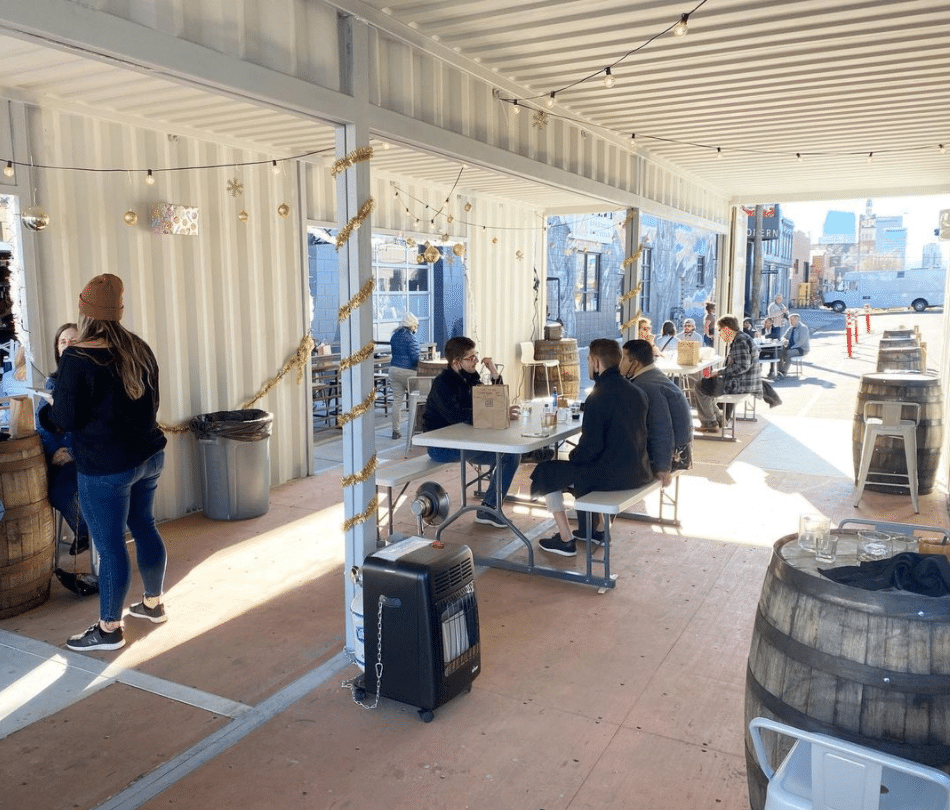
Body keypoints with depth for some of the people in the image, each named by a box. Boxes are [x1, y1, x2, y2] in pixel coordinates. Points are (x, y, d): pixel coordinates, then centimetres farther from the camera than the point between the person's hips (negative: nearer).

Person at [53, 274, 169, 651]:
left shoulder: (78, 358, -16)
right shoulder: (139, 347, 3)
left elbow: (66, 419, -11)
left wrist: (58, 400, 8)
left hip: (106, 467, -7)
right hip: (149, 454, 7)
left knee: (110, 546, 3)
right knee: (144, 526, 20)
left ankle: (109, 629, 16)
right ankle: (153, 603, 34)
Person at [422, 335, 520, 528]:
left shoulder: (470, 377, 9)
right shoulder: (443, 383, -17)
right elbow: (455, 415, -32)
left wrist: (495, 375, -6)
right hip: (440, 446, -9)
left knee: (512, 455, 1)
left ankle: (490, 509, 5)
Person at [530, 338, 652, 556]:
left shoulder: (598, 397, -20)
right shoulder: (636, 392, 6)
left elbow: (591, 448, -20)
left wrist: (572, 457, 2)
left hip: (611, 475, -8)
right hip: (638, 471, 9)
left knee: (547, 473, 10)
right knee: (581, 467, 34)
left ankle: (566, 540, 12)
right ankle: (591, 530, 38)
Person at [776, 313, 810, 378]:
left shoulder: (803, 328, -9)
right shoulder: (791, 328, 15)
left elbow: (801, 341, -20)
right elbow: (784, 337, 17)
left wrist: (791, 348, -25)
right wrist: (784, 340, -9)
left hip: (801, 349, -7)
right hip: (790, 347, 7)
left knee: (787, 353, -34)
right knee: (779, 352, -20)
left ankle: (784, 372, -30)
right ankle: (779, 371, -26)